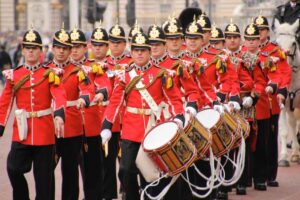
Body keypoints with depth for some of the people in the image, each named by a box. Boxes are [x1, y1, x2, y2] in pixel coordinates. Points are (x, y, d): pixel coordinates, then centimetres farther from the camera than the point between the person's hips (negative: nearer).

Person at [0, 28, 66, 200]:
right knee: (14, 169, -6)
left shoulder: (50, 74, 0)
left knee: (43, 176, 3)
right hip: (22, 131, 1)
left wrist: (59, 115, -34)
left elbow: (59, 96, -15)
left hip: (44, 132, -1)